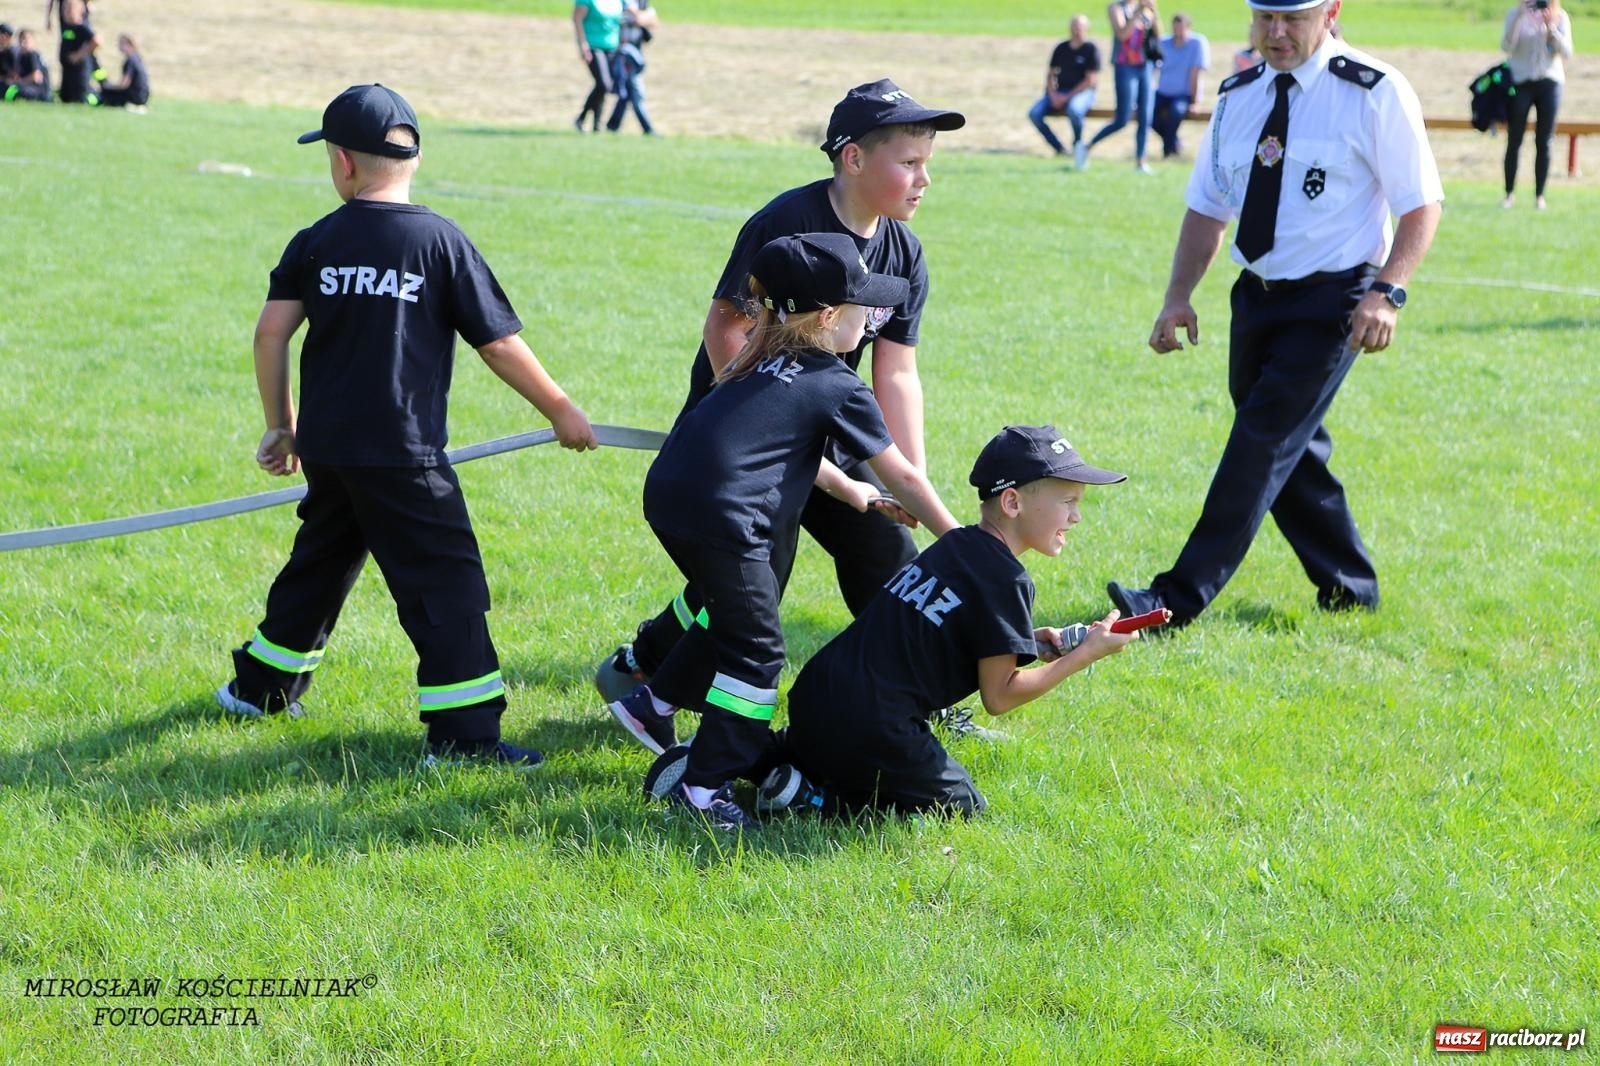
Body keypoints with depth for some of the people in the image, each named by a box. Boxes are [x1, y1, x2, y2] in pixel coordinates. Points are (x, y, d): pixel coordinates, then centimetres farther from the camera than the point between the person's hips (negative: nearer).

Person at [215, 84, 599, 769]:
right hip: (402, 455, -5)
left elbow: (271, 333, -1)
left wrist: (280, 425, 11)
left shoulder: (315, 243, 3)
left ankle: (260, 687, 36)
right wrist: (561, 411, 6)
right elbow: (500, 345, -5)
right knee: (446, 581, -3)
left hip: (326, 448, 5)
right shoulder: (441, 241, -7)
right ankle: (462, 732, -8)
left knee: (320, 563, 24)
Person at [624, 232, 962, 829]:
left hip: (668, 495, 8)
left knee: (730, 615, 28)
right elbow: (903, 477, 7)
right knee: (756, 650, 3)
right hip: (722, 517, -8)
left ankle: (652, 705, 39)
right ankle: (705, 786, 4)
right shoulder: (837, 388, 0)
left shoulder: (766, 361, 20)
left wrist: (853, 491, 39)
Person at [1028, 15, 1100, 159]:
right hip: (1059, 93, 6)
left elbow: (1090, 80, -11)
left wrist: (1067, 97, -15)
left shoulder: (1091, 49, -4)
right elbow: (1050, 74, 17)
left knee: (1073, 110, -40)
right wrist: (1053, 94, -3)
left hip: (1082, 92, -6)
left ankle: (1077, 145, -13)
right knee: (1034, 113, -18)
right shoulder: (1061, 48, 13)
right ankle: (1059, 149, -16)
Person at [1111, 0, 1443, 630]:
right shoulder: (1237, 97, 7)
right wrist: (1179, 296, 0)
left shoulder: (1374, 93, -11)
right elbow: (1207, 207, 12)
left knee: (1264, 442, -12)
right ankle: (1348, 589, 27)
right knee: (1291, 453, 12)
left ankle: (1181, 597, -13)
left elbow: (1421, 204, -10)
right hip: (1257, 295, 7)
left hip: (1331, 301, -7)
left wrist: (1386, 292, -22)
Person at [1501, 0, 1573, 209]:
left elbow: (1567, 52, -4)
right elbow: (1506, 46, -11)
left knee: (1544, 142, 1)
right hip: (1521, 82, -1)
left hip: (1550, 83, 1)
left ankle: (1539, 195, 7)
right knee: (1514, 141, 0)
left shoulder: (1560, 17, 4)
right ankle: (1509, 193, 10)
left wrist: (1550, 26, -16)